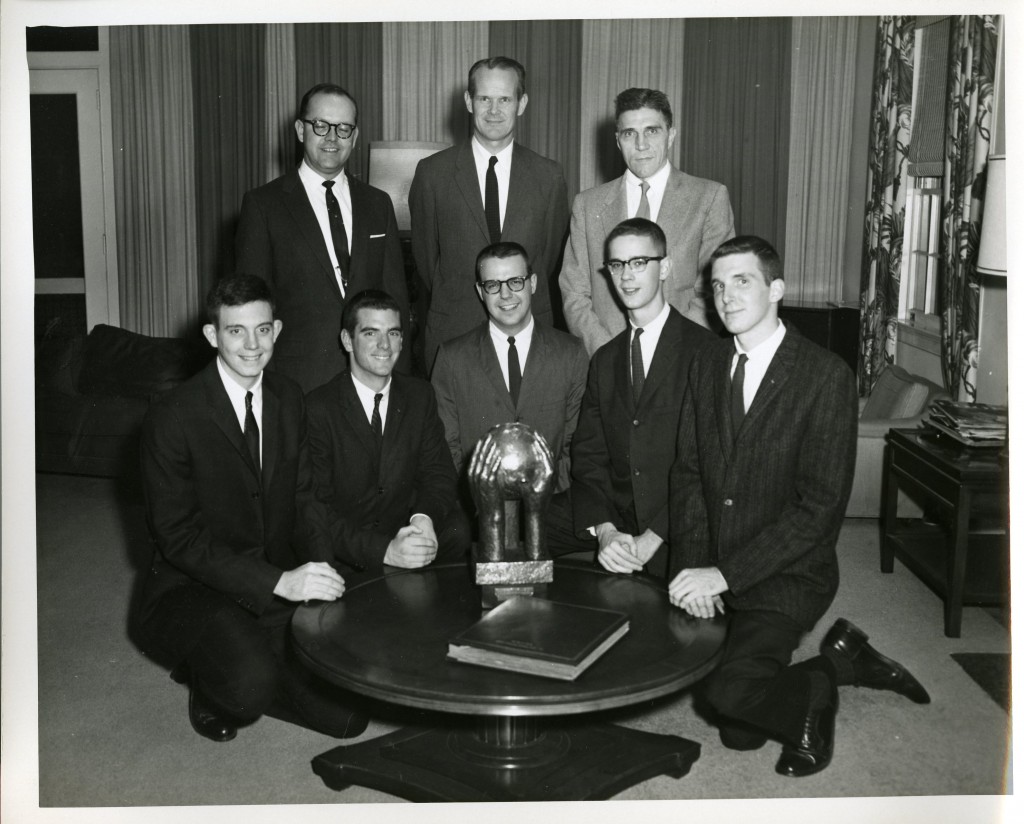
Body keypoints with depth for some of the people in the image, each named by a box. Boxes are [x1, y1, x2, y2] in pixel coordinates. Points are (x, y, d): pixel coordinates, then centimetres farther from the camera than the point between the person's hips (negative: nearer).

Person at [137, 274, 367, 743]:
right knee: (251, 685, -34)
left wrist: (321, 572, -13)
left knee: (349, 712, -8)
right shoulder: (171, 418, -15)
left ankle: (234, 671, 16)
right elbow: (178, 535, -18)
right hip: (193, 590, -5)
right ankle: (211, 678, 4)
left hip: (281, 586, 5)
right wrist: (279, 581, -28)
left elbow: (302, 498, 7)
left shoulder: (288, 400, 4)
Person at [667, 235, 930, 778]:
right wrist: (692, 567, -11)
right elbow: (687, 473, 3)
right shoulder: (706, 365, 4)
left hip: (788, 576, -5)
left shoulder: (826, 375, -13)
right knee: (739, 734, 10)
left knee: (730, 688, -26)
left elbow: (821, 505, -18)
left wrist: (724, 573, -22)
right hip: (715, 574, 6)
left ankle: (815, 691, 7)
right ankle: (842, 659, 31)